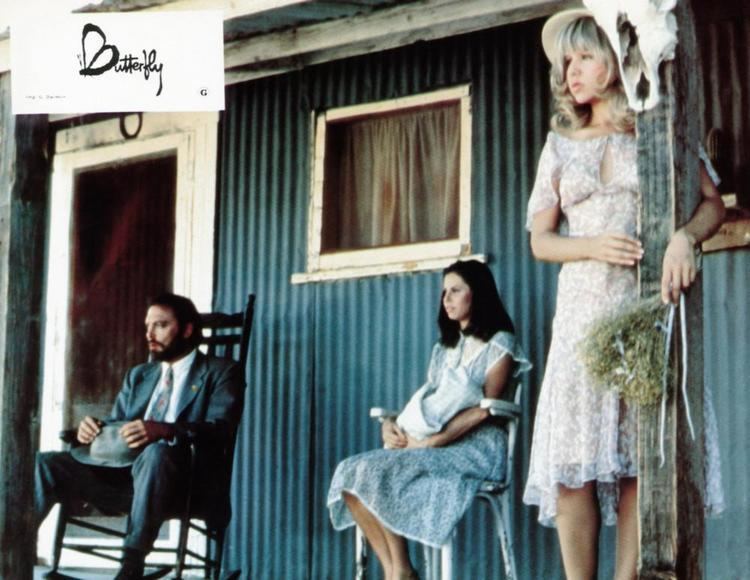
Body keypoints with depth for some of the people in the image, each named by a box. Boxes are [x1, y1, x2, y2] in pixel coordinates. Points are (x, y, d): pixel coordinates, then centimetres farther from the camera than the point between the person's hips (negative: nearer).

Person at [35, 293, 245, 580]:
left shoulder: (221, 372, 7)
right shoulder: (138, 375, 27)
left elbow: (222, 428, -10)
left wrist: (165, 431, -29)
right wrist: (94, 429, -5)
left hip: (182, 481, -6)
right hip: (123, 472, 6)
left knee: (155, 453, -39)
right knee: (45, 464, -13)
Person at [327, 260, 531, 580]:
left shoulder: (499, 344, 2)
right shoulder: (444, 348, 25)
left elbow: (484, 410, -10)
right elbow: (427, 402, 17)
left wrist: (431, 441, -18)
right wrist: (391, 424, -4)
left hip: (476, 446, -7)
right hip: (432, 444, 7)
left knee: (380, 472, -30)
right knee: (352, 472, -18)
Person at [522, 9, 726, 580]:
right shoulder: (561, 145, 13)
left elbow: (713, 204, 4)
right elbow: (540, 240, 10)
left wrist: (685, 237, -18)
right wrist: (595, 247, -9)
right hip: (584, 312, 2)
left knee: (641, 458, -4)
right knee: (574, 466, -6)